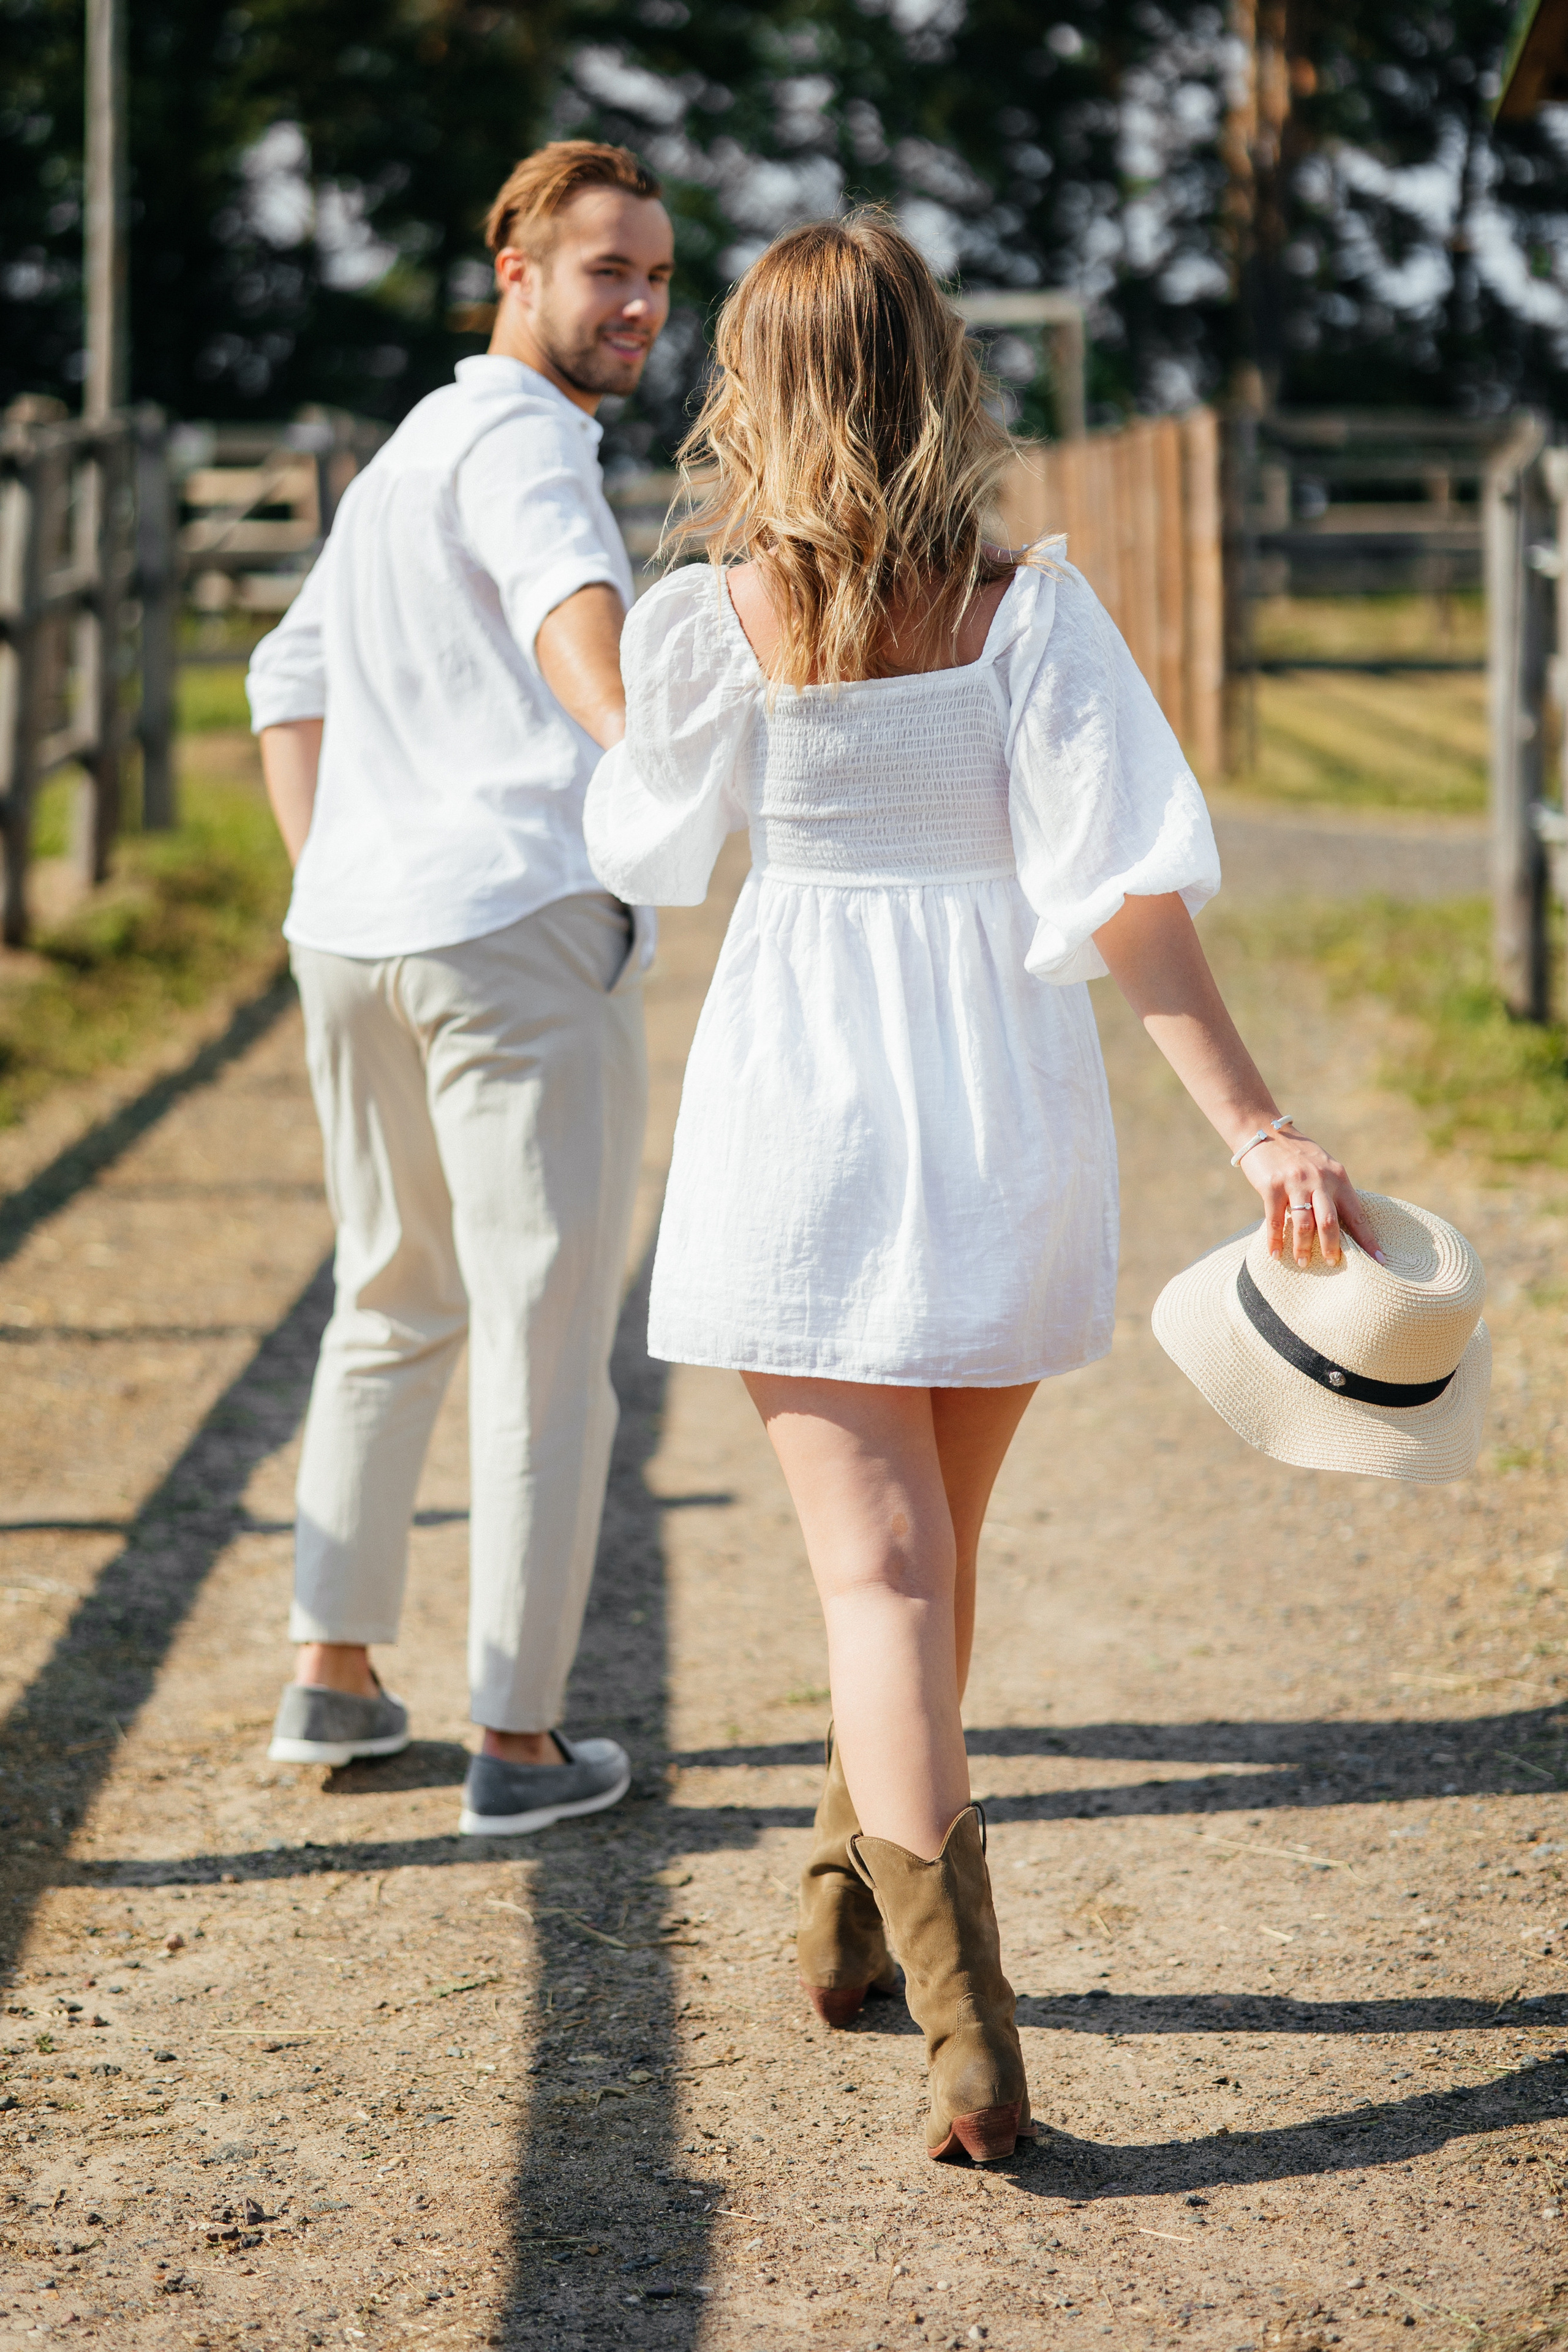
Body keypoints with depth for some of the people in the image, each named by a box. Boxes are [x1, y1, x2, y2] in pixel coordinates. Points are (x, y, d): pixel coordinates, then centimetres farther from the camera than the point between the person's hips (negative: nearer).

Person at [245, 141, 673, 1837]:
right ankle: (517, 1741, 3)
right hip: (517, 928, -9)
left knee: (392, 1312, 22)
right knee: (545, 1346, -1)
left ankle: (334, 1676, 26)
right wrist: (649, 750, -46)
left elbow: (291, 674, 32)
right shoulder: (520, 435, -6)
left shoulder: (400, 458, 24)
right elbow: (565, 598, -28)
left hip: (352, 937, 9)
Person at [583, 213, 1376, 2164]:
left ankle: (969, 2036, -15)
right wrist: (1258, 1130, -13)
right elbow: (1127, 893, -14)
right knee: (937, 1540, 21)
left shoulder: (708, 621, -6)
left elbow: (643, 851, 10)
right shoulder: (1028, 612, -7)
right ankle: (853, 1902, 41)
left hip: (799, 1095, -2)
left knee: (879, 1562, -2)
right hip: (1005, 1104, 2)